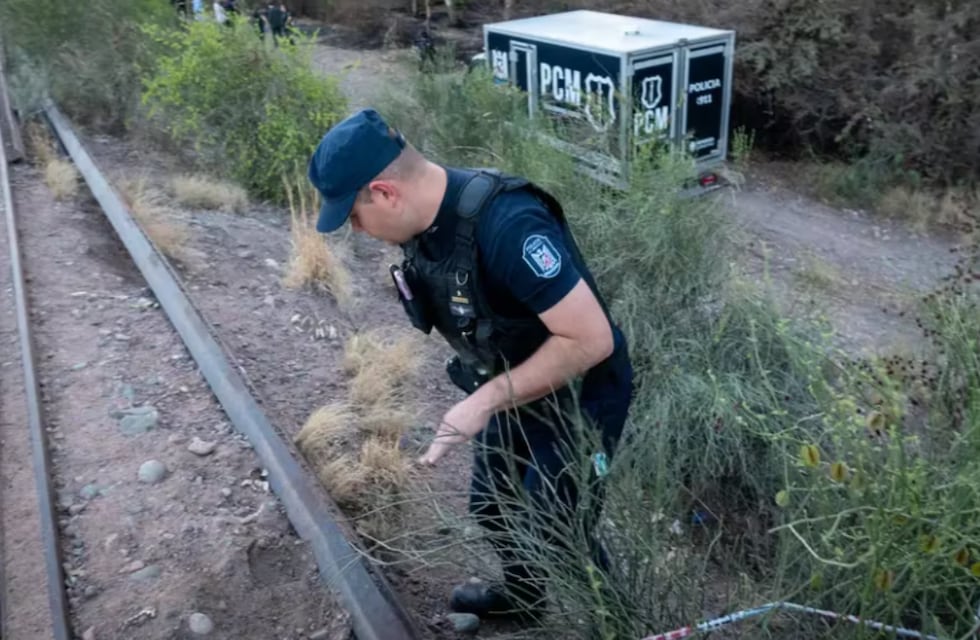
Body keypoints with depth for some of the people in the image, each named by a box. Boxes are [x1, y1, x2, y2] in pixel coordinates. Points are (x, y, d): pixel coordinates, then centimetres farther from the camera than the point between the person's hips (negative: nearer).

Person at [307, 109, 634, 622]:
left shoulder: (506, 224, -36)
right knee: (492, 506, 23)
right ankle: (521, 597, 52)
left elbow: (592, 339, -34)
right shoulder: (424, 218, -8)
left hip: (578, 398, -8)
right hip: (514, 387, 8)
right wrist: (484, 394, 9)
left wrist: (485, 401, -29)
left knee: (557, 532, 4)